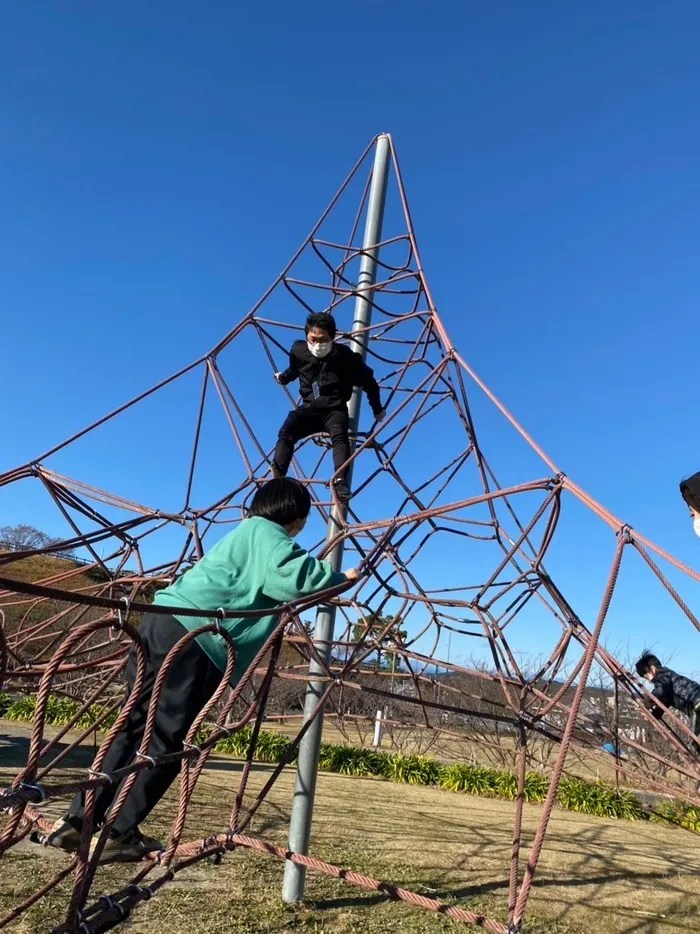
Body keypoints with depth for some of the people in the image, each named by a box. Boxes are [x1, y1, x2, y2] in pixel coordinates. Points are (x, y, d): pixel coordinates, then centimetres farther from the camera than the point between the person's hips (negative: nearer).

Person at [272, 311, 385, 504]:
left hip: (335, 410, -2)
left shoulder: (344, 356, -11)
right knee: (286, 432, -26)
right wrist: (283, 377, 43)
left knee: (339, 436, -35)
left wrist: (377, 409, 11)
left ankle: (341, 482, -48)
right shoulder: (298, 351, -3)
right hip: (309, 409, 2)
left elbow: (368, 380, 4)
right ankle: (276, 478, -32)